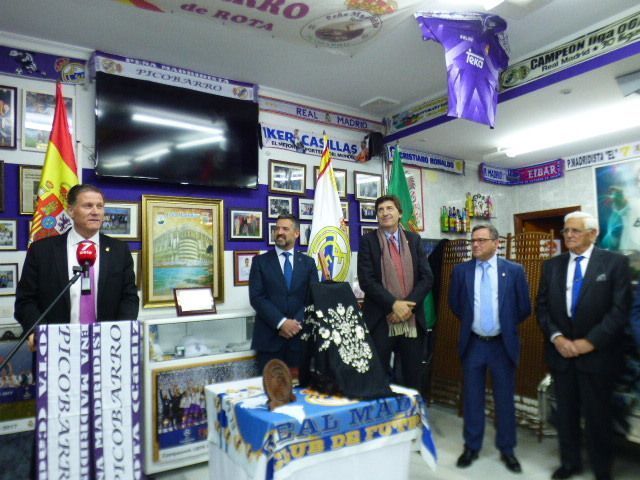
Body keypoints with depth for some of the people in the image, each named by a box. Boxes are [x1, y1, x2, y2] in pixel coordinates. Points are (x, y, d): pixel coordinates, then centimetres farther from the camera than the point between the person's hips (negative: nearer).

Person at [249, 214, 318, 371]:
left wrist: (297, 323, -12)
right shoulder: (260, 261, 4)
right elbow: (256, 297, -6)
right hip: (270, 337, -1)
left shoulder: (308, 262, 9)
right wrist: (281, 322, -16)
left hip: (300, 336, 2)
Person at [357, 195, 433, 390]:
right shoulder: (368, 240, 0)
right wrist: (393, 304, -17)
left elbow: (427, 277, 3)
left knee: (414, 377, 11)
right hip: (381, 320, -2)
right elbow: (366, 280, -9)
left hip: (412, 319, 3)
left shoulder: (414, 239, 9)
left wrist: (408, 305, -11)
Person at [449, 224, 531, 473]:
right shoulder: (461, 270, -2)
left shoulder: (514, 270, -6)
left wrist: (506, 325, 8)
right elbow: (454, 304, 10)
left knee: (505, 399, 12)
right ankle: (471, 446, 27)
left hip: (503, 344, -1)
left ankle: (507, 449, 29)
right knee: (472, 398, 11)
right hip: (473, 344, 1)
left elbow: (524, 308, 2)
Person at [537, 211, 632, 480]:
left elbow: (620, 309, -10)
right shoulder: (552, 265, 6)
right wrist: (556, 337, -10)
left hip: (596, 354, -3)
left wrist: (590, 342, -15)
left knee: (597, 416, 8)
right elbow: (542, 307, 5)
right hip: (560, 352, 3)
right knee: (565, 413, 14)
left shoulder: (615, 262, -4)